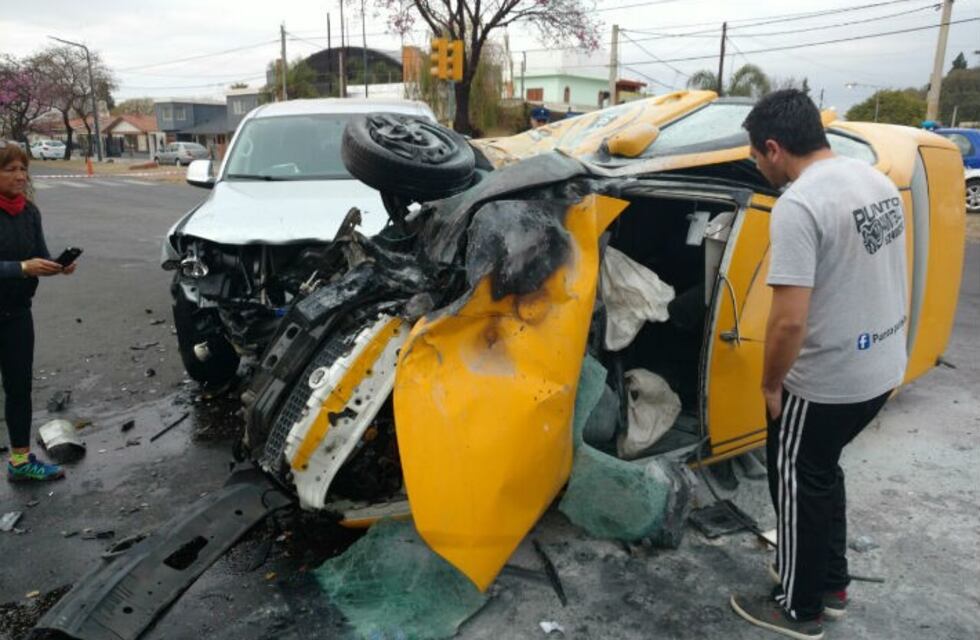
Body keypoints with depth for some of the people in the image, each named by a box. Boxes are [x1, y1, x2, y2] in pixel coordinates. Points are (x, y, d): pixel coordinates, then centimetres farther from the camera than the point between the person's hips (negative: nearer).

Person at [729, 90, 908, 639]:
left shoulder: (799, 204, -25)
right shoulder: (877, 180, 4)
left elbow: (790, 321, -30)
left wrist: (771, 385, -12)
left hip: (826, 382, -9)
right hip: (884, 368, 9)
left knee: (799, 488, 12)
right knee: (822, 474, 25)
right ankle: (832, 585, 42)